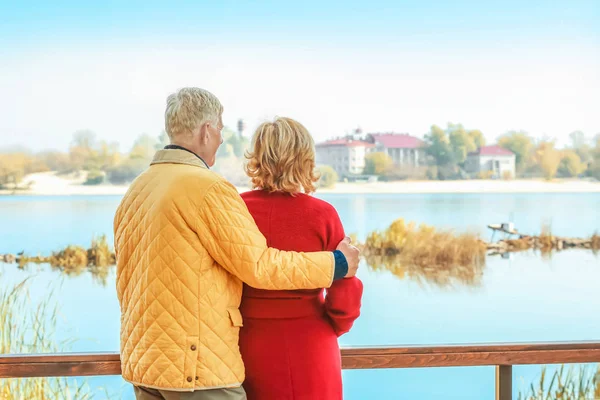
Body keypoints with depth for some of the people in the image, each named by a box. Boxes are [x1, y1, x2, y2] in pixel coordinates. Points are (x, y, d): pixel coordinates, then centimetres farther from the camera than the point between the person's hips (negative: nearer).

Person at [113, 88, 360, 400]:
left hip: (141, 361, 8)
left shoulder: (134, 192, 10)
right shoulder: (208, 189, -15)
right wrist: (337, 264, -4)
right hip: (196, 365, -8)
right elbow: (258, 265, -15)